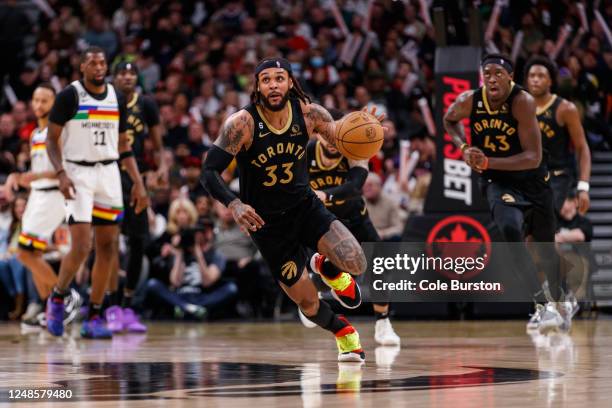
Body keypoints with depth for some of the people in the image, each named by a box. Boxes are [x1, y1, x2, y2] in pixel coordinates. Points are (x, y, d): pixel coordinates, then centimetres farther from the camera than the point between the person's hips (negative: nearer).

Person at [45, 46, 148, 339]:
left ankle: (93, 317, 9)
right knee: (81, 246, -14)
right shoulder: (69, 96, -6)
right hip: (78, 173, -5)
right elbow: (52, 139, -4)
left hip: (108, 174, 5)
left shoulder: (117, 98, 9)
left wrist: (138, 182, 8)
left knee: (108, 247, 2)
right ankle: (57, 298, 11)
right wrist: (61, 173, -18)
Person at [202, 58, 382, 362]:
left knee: (356, 264, -21)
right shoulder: (242, 123, -22)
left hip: (305, 206, 2)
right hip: (266, 222, -2)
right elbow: (209, 172, -22)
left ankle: (327, 267, 19)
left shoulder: (309, 114, -12)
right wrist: (234, 204, -40)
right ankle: (342, 331, 38)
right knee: (307, 303, 2)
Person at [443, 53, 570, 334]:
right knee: (511, 230, -29)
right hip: (498, 181, 1)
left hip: (533, 179, -1)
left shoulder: (522, 102, -25)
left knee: (545, 244, 15)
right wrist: (463, 147, -6)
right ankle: (543, 305, -30)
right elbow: (449, 120, 12)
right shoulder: (469, 101, -14)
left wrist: (487, 162, -37)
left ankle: (557, 300, 45)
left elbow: (533, 158, -29)